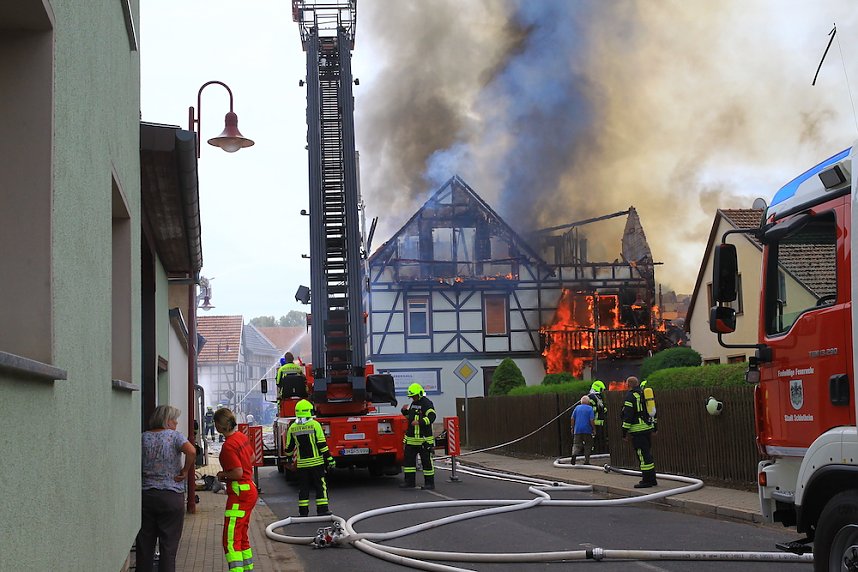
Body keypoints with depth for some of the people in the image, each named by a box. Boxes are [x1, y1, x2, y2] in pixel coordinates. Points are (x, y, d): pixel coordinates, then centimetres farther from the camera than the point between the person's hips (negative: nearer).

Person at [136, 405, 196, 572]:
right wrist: (185, 472, -11)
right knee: (169, 544, 4)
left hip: (146, 495, 3)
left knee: (145, 543, 11)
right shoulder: (174, 436, -6)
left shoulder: (144, 437, 4)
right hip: (172, 496, -3)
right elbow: (191, 451, -22)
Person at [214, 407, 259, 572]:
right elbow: (251, 457, 25)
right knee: (242, 536, 20)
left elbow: (238, 473, -24)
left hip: (240, 494, -10)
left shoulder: (228, 445, -20)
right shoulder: (242, 436, 8)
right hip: (250, 489, 10)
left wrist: (223, 475, -6)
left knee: (231, 540, -12)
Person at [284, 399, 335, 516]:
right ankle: (322, 509, 0)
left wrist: (289, 459, 29)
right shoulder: (315, 425, -8)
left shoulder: (292, 428, 2)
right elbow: (322, 444, -10)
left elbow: (289, 447, 11)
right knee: (320, 486, 3)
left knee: (303, 488, 9)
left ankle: (303, 511, 9)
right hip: (316, 462, -3)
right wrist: (329, 459, -6)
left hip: (301, 464, 3)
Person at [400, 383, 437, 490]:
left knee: (426, 460, -1)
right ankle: (410, 482, 13)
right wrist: (405, 410, 10)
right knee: (408, 459, 6)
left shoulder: (427, 403, -10)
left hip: (424, 439, -8)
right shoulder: (413, 403, 16)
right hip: (411, 438, 8)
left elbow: (431, 417, -22)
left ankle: (429, 483, 7)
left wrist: (419, 422, -32)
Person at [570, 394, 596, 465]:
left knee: (576, 444, 2)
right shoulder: (590, 408, -3)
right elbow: (592, 420, -10)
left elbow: (572, 418, 6)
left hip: (577, 430, 2)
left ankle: (574, 454, -27)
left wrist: (572, 427, 16)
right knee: (587, 446, 9)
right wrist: (594, 429, 0)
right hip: (587, 430, -2)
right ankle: (586, 461, 7)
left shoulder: (577, 407, 7)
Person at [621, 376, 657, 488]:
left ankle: (647, 480, -7)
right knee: (648, 454, 15)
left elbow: (627, 415, -14)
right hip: (648, 428, 8)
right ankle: (652, 479, 19)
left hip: (638, 430, -8)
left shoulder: (630, 396, -9)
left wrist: (625, 432, -10)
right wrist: (654, 428, 26)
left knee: (643, 455, -7)